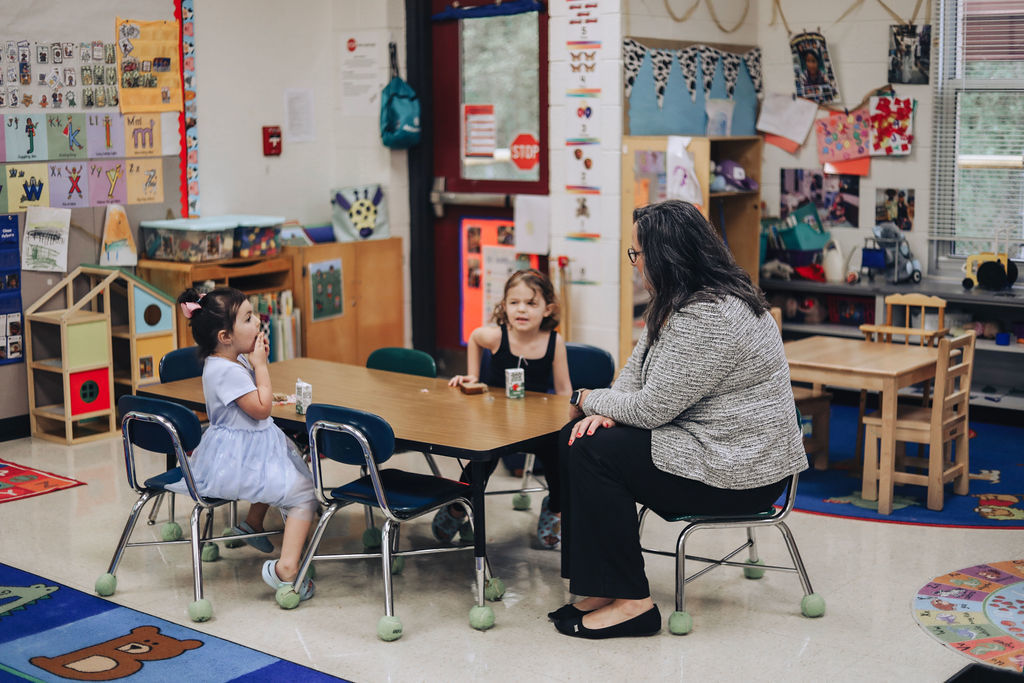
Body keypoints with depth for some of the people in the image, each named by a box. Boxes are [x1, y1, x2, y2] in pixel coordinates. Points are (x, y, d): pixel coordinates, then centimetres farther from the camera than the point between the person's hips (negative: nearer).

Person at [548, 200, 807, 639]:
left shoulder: (709, 316, -25)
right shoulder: (678, 303, 9)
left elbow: (651, 408, -23)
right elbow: (637, 369, 14)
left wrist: (589, 400, -5)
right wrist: (607, 412, -7)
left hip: (738, 471, -11)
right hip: (704, 442, 11)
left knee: (594, 453, -18)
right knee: (572, 440, 2)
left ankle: (631, 601, -9)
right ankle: (600, 586, 5)